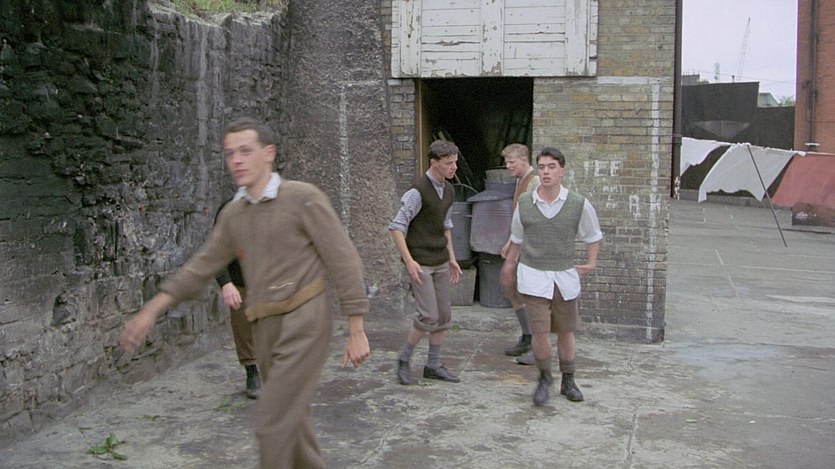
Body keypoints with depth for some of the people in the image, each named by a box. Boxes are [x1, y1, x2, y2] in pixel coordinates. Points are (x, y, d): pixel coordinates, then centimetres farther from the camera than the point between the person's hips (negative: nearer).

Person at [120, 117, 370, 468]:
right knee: (290, 419, 17)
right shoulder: (233, 214, 9)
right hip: (266, 330, 7)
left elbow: (344, 262, -11)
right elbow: (202, 266, 15)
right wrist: (151, 311, 9)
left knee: (272, 422, -8)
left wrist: (357, 332, -11)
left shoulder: (304, 198, -11)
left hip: (303, 324, -7)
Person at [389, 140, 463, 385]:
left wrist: (452, 258, 17)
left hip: (440, 262, 8)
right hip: (419, 262, -8)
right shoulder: (418, 191, -17)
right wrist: (409, 261, -22)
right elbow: (396, 227, -17)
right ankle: (404, 360, 10)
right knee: (428, 316, -11)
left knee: (444, 314, 7)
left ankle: (433, 365, 19)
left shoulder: (448, 190, 8)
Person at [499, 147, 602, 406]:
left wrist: (591, 263, 1)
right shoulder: (524, 202, -2)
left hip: (565, 276, 1)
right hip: (534, 276, 0)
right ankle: (545, 377, 17)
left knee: (565, 332, 11)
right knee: (540, 331, -8)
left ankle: (568, 381, 30)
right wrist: (509, 263, 25)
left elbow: (593, 235, 11)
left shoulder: (578, 204, -6)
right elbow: (517, 237, 15)